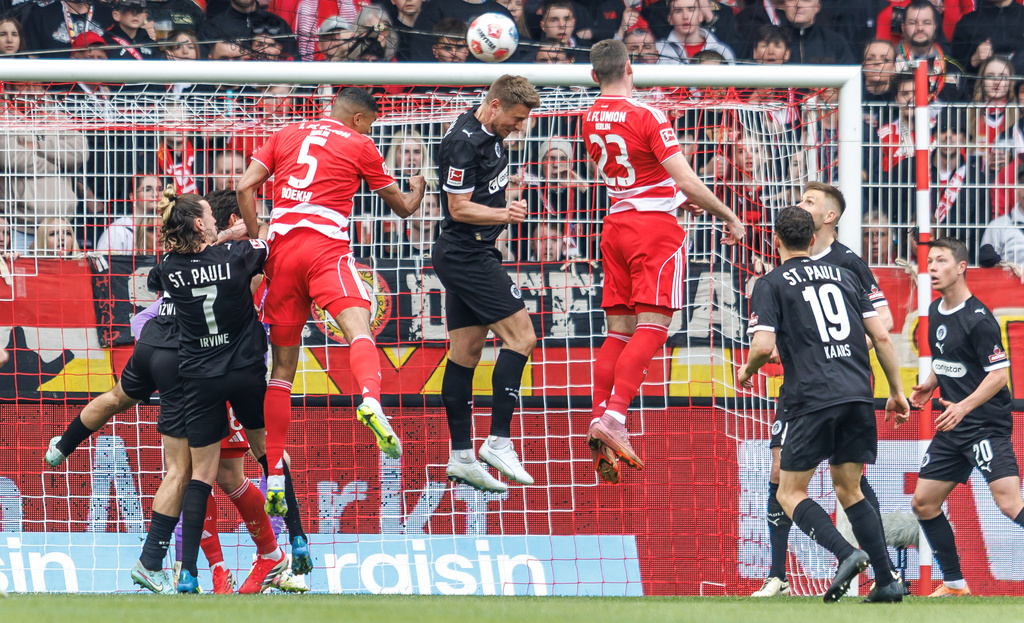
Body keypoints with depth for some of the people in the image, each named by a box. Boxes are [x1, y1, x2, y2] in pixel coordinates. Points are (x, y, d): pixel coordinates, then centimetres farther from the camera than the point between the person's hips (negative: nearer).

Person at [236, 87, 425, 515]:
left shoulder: (286, 135, 21)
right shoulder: (360, 146, 13)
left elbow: (245, 187, 10)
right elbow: (402, 207, 24)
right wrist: (417, 189, 46)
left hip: (282, 249, 4)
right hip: (326, 247, -4)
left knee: (282, 366, 9)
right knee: (358, 326, -23)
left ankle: (274, 480, 6)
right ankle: (371, 400, -57)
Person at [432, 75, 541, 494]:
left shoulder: (488, 135, 12)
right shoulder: (464, 142, -19)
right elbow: (459, 208, -20)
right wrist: (503, 215, -30)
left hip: (468, 256, 10)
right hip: (468, 256, -10)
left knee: (465, 352, 8)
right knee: (520, 336, -13)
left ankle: (461, 457, 9)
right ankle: (499, 442, -13)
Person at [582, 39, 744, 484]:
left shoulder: (591, 120, 7)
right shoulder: (647, 116, -14)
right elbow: (686, 181, -17)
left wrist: (676, 197, 29)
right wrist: (729, 217, -6)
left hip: (616, 225, 7)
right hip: (656, 227, -7)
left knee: (620, 331, 8)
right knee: (652, 327, -10)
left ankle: (598, 420, -1)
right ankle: (614, 417, -24)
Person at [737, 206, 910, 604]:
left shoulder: (770, 285, 3)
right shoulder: (843, 276, 17)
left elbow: (764, 346, -9)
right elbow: (881, 336, 13)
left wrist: (747, 371, 13)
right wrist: (896, 391, 19)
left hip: (811, 399, -5)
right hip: (858, 394, 5)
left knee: (790, 493, 3)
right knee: (849, 490, 15)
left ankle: (847, 554, -21)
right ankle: (887, 582, 4)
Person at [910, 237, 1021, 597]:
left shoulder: (978, 319, -15)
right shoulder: (936, 312, 11)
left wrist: (964, 406, -25)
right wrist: (929, 385, 9)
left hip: (987, 424, -9)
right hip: (952, 428, 9)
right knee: (923, 503, 10)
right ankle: (954, 585, 21)